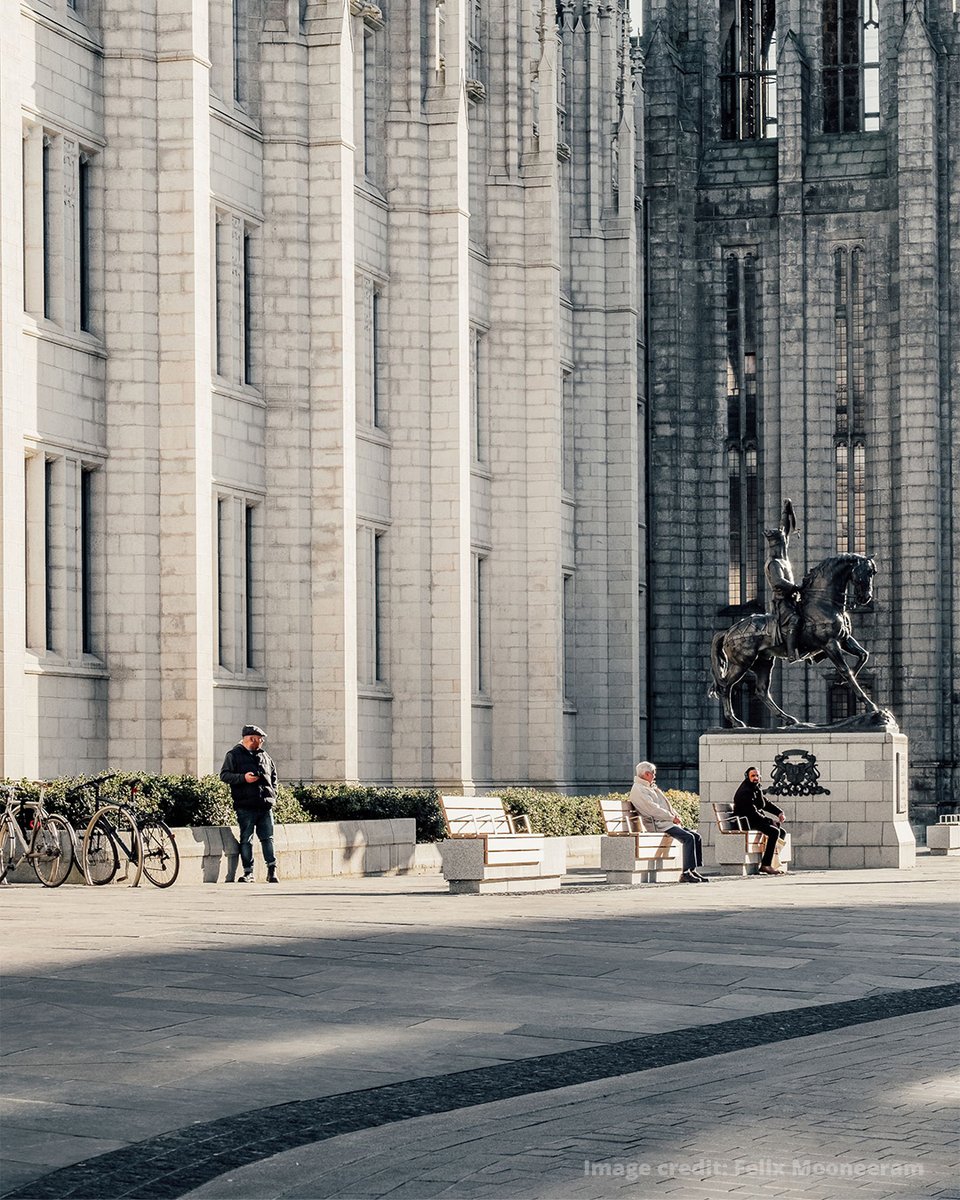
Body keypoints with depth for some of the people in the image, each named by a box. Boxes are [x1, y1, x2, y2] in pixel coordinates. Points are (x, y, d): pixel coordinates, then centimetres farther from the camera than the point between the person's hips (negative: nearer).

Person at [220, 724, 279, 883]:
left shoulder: (264, 756, 18)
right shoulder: (234, 755, 2)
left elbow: (273, 776, 28)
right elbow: (224, 775, -5)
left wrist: (273, 794, 14)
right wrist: (243, 778, -17)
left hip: (265, 805, 4)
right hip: (245, 806, -4)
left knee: (268, 838, 3)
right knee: (246, 839, -1)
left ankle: (272, 870, 7)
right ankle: (248, 872, 4)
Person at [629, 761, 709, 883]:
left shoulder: (651, 787, 24)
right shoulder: (638, 790, -9)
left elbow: (665, 805, 25)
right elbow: (653, 809, -18)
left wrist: (676, 815, 7)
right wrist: (672, 818, -13)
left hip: (667, 822, 10)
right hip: (658, 825, -10)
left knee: (696, 836, 0)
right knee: (688, 838, -24)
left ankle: (694, 870, -3)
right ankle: (686, 873, -25)